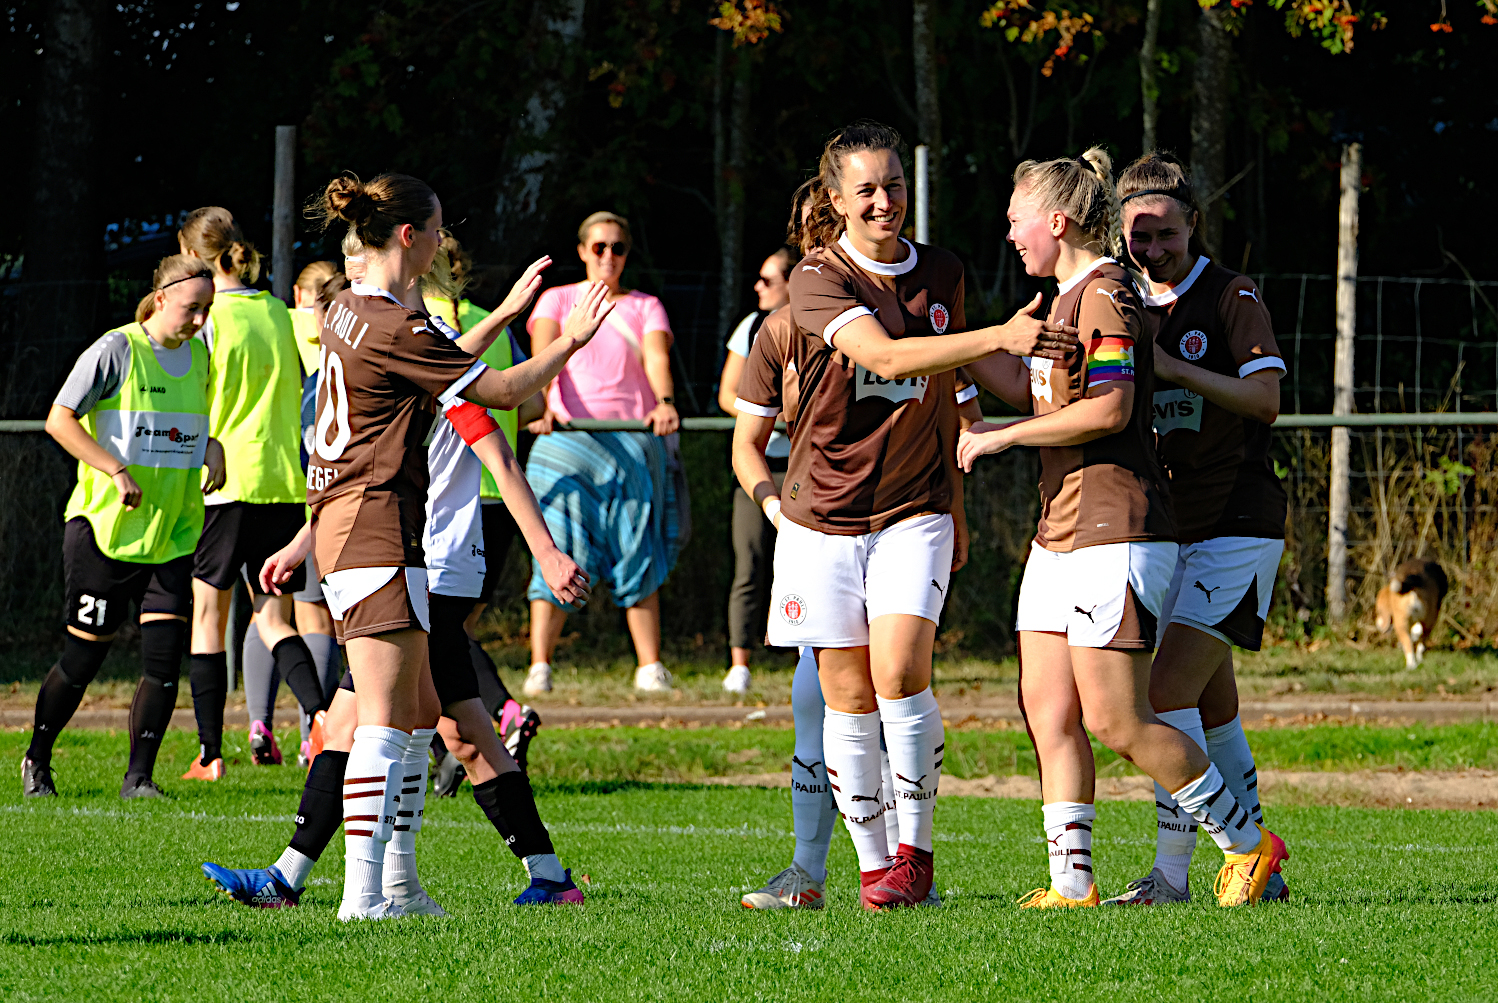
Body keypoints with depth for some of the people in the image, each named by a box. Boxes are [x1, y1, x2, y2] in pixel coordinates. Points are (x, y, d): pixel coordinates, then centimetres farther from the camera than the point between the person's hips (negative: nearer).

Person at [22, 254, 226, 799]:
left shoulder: (197, 355, 10)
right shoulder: (116, 350, -9)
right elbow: (59, 419, -10)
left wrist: (212, 447, 5)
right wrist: (116, 471, -18)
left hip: (172, 533, 5)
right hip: (104, 527, -5)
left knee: (165, 656, -8)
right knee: (84, 656, 2)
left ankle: (139, 774, 1)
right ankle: (37, 761, 23)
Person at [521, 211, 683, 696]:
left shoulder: (645, 307, 16)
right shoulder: (557, 300, 13)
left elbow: (657, 357, -4)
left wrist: (664, 402, -26)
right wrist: (542, 405, -26)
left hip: (632, 442, 1)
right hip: (568, 438, -1)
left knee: (638, 555, -1)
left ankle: (650, 667, 0)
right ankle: (539, 667, -10)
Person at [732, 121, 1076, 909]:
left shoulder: (942, 275, 6)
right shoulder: (816, 283, -10)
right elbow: (886, 356, -26)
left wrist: (954, 503, 21)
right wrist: (1000, 338, -35)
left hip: (914, 511, 2)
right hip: (823, 515, -2)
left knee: (899, 671, -17)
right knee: (848, 696, 0)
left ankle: (915, 848, -4)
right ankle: (871, 862, 12)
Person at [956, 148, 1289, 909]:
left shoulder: (1105, 295, -13)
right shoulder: (1068, 298, 18)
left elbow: (1108, 409, -22)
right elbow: (1028, 389, 32)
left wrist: (996, 437, -14)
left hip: (1114, 533, -10)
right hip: (1060, 532, 10)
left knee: (1114, 719, -9)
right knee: (1047, 710, 2)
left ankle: (1248, 844, 4)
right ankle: (1073, 881, 3)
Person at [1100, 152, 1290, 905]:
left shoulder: (1232, 298, -6)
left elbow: (1265, 399, -15)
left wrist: (1174, 368, -24)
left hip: (1239, 526, -7)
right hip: (1171, 530, 7)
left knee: (1169, 690, -16)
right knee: (1212, 708, 9)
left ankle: (1171, 872, -15)